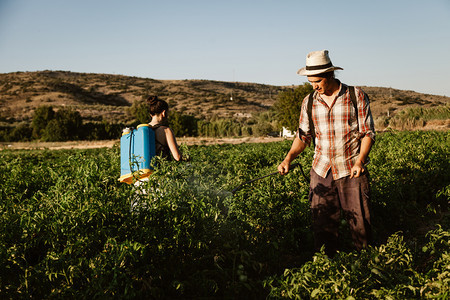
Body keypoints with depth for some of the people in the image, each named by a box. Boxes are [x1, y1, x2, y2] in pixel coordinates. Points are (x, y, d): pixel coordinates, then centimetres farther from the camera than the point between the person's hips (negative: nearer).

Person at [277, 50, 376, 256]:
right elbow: (303, 136, 11)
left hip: (352, 171, -2)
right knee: (322, 224, 6)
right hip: (321, 170, 3)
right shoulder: (309, 102, 5)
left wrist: (360, 160, -16)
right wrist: (289, 158, -4)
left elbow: (368, 133, -2)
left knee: (360, 222, 3)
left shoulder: (356, 96, -4)